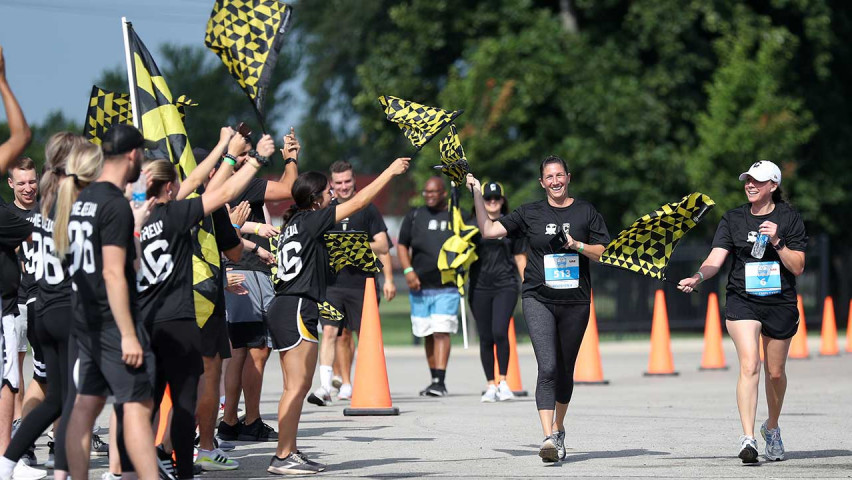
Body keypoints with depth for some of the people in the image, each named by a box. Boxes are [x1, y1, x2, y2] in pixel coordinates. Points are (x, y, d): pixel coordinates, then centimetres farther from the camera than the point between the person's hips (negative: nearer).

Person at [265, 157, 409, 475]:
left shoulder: (293, 225, 16)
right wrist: (390, 172, 2)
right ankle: (283, 458, -9)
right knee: (297, 387, -9)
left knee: (297, 387, 12)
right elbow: (359, 202, -6)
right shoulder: (311, 220, -9)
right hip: (297, 309, -10)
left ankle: (288, 453, 13)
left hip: (283, 308, 10)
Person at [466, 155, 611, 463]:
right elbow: (489, 230, 6)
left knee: (565, 369, 12)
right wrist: (477, 195, 2)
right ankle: (549, 438, -24)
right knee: (547, 367, -16)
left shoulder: (586, 212, 7)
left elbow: (604, 253, 5)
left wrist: (577, 245, -11)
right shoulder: (530, 213, 7)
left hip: (575, 301, 1)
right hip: (539, 299, -1)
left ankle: (558, 429, 32)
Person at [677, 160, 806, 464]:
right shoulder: (733, 219, 4)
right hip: (742, 301, 0)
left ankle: (772, 428, 36)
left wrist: (776, 242, -17)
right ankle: (748, 439, -22)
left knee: (775, 372, 11)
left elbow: (798, 267, -3)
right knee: (749, 366, -17)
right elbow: (716, 258, -6)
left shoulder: (789, 217, 0)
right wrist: (698, 277, -25)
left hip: (780, 303, 0)